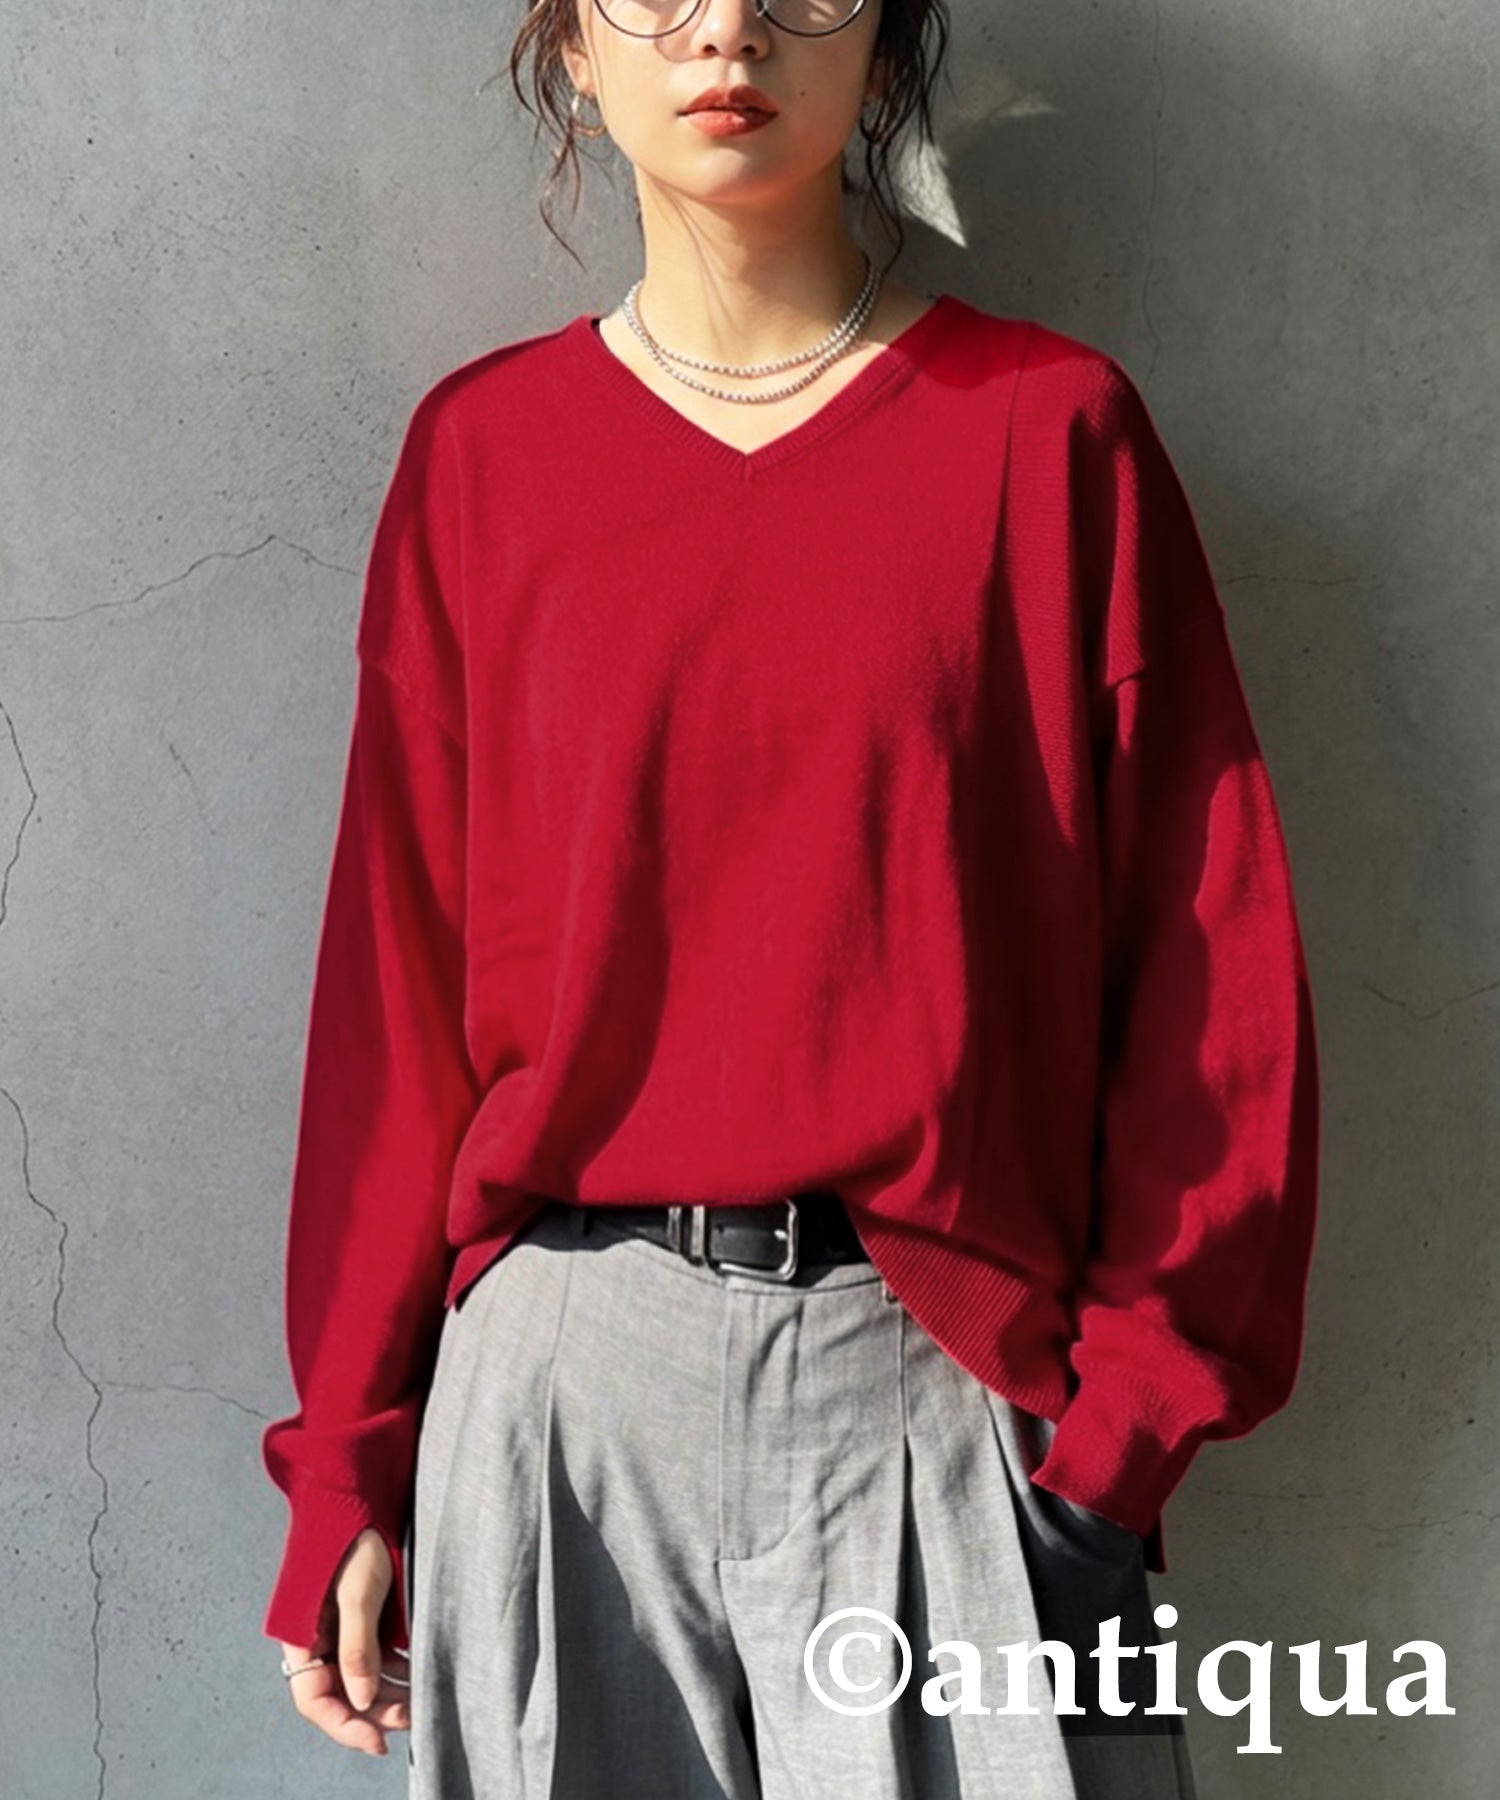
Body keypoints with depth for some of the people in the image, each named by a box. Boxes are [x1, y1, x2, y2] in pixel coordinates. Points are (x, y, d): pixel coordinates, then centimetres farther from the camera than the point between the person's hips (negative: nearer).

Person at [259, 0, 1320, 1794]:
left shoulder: (1049, 424, 0)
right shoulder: (480, 449, 4)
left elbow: (1208, 954, -1)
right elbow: (399, 972, 4)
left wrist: (1141, 1379, -8)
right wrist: (346, 1463, 5)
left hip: (951, 1372, -1)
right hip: (564, 1373, 2)